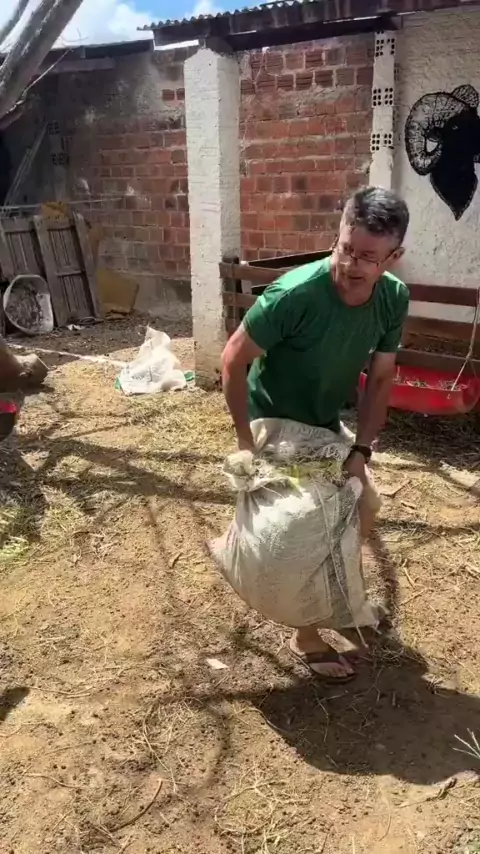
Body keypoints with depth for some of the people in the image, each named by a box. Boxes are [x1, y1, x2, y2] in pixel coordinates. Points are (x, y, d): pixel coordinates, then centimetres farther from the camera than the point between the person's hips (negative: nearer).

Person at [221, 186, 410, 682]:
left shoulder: (394, 298, -17)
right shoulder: (295, 294, -35)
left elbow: (380, 379, -9)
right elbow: (233, 361, -26)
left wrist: (361, 450, -16)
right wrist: (245, 440, -25)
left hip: (325, 422, 6)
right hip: (273, 424, -6)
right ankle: (305, 636, 20)